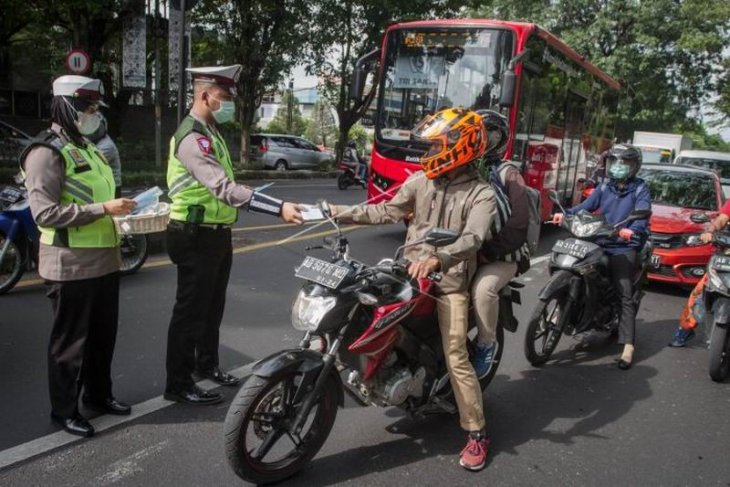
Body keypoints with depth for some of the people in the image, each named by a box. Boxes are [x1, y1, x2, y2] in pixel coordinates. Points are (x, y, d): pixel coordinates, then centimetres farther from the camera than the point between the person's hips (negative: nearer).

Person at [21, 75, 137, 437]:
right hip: (71, 265, -9)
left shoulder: (86, 147, 17)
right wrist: (103, 209, -25)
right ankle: (64, 409, 20)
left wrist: (120, 210, 9)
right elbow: (45, 212, -22)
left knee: (103, 335, 18)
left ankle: (98, 394, 34)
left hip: (104, 260, 9)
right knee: (71, 340, 4)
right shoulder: (47, 151, -13)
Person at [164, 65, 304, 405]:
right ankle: (178, 384, 12)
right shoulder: (192, 138, -21)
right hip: (197, 238, -10)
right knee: (191, 311, 0)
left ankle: (207, 363, 38)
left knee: (213, 306, 20)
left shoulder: (211, 132, 13)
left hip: (216, 235, 10)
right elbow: (226, 190, -34)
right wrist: (279, 208, -40)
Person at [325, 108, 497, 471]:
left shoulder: (481, 194, -10)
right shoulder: (420, 181, 6)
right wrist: (342, 213, 6)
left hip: (450, 282, -5)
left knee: (456, 359, -7)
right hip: (411, 270, 6)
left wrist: (437, 258, -44)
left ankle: (477, 434, 7)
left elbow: (472, 239, -26)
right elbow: (388, 211, 11)